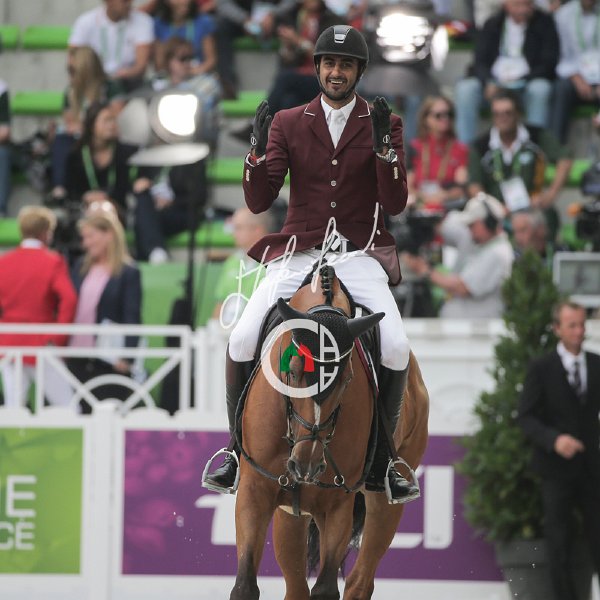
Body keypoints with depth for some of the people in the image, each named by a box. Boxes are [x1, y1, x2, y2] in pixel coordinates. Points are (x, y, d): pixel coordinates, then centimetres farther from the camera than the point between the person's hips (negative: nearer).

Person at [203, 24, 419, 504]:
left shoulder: (384, 124, 6)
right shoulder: (288, 123, 8)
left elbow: (395, 204, -3)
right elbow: (259, 201, 2)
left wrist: (383, 145, -17)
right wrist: (259, 149, -14)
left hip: (359, 254, -1)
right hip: (297, 253, 1)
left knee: (396, 348, -24)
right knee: (242, 341, -21)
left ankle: (381, 461, -6)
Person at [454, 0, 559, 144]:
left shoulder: (544, 22, 2)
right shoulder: (492, 24, 10)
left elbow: (549, 62, -4)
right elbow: (480, 62, 4)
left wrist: (521, 81, -18)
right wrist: (488, 82, -19)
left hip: (527, 83, -2)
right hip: (495, 80, 2)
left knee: (540, 88, -36)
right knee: (465, 88, -26)